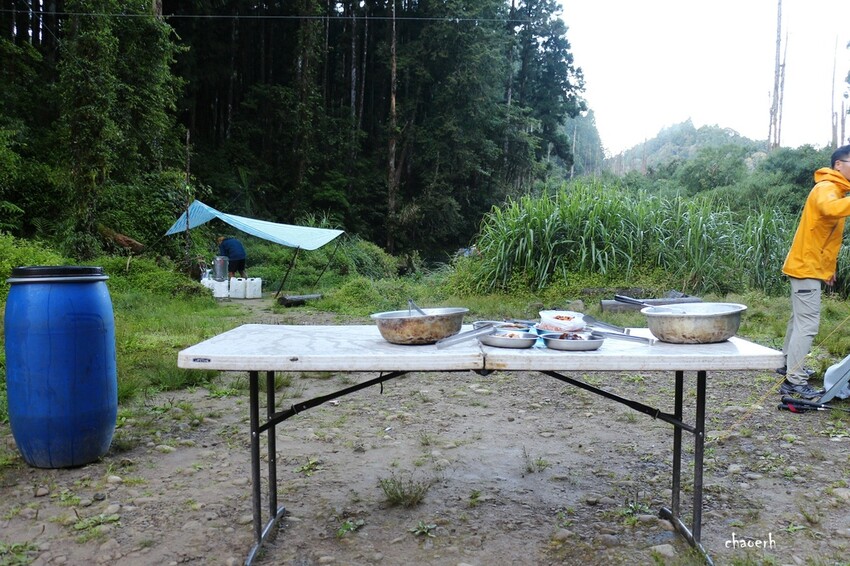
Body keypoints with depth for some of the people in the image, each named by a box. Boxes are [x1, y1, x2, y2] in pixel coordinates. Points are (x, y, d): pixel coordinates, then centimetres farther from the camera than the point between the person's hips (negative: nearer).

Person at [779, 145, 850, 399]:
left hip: (808, 265, 10)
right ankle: (795, 381, -9)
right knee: (807, 324, -11)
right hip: (806, 267, -10)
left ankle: (788, 364, 28)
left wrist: (828, 268, 20)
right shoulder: (826, 188, -15)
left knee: (799, 319, 17)